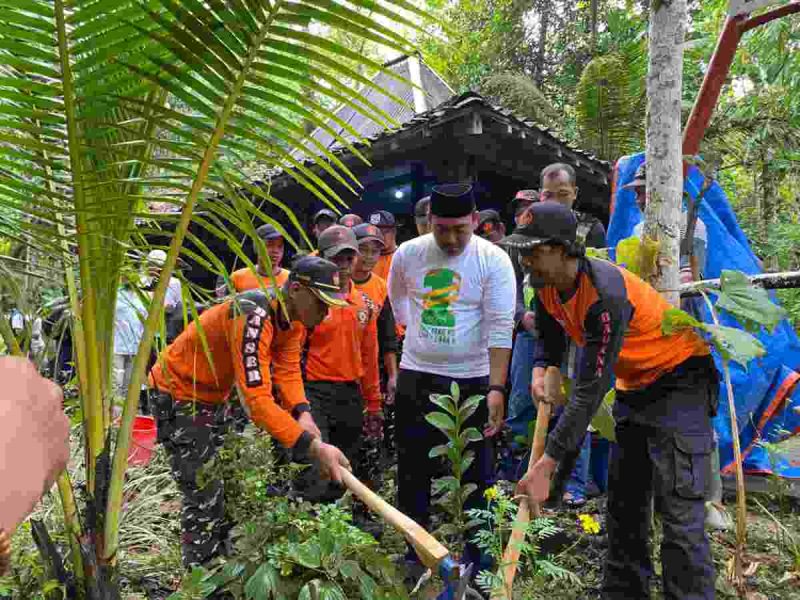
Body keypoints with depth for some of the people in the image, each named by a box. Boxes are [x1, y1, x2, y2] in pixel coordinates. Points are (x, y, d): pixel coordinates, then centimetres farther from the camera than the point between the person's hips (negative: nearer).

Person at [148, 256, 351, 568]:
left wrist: (302, 413, -28)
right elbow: (256, 398, -42)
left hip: (214, 396, 9)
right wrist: (313, 446, -46)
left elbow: (287, 371, -9)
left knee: (227, 486, 14)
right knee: (203, 495, -7)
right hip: (178, 396, -9)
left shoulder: (295, 317, -7)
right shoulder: (253, 316, -36)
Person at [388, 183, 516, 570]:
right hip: (416, 377, 3)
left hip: (472, 380, -2)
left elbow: (500, 329, -14)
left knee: (474, 474, 8)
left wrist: (497, 389, -20)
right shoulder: (407, 254, -2)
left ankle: (474, 555, 27)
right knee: (412, 469, 12)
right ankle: (415, 551, 31)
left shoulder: (494, 261, -10)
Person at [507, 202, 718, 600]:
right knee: (623, 504, 14)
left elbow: (590, 391, -35)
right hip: (635, 385, 9)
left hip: (680, 380, -8)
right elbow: (549, 337, 13)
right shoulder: (547, 285, -8)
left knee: (678, 513, -14)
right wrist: (540, 371, -9)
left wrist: (546, 465, -34)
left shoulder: (606, 294, -33)